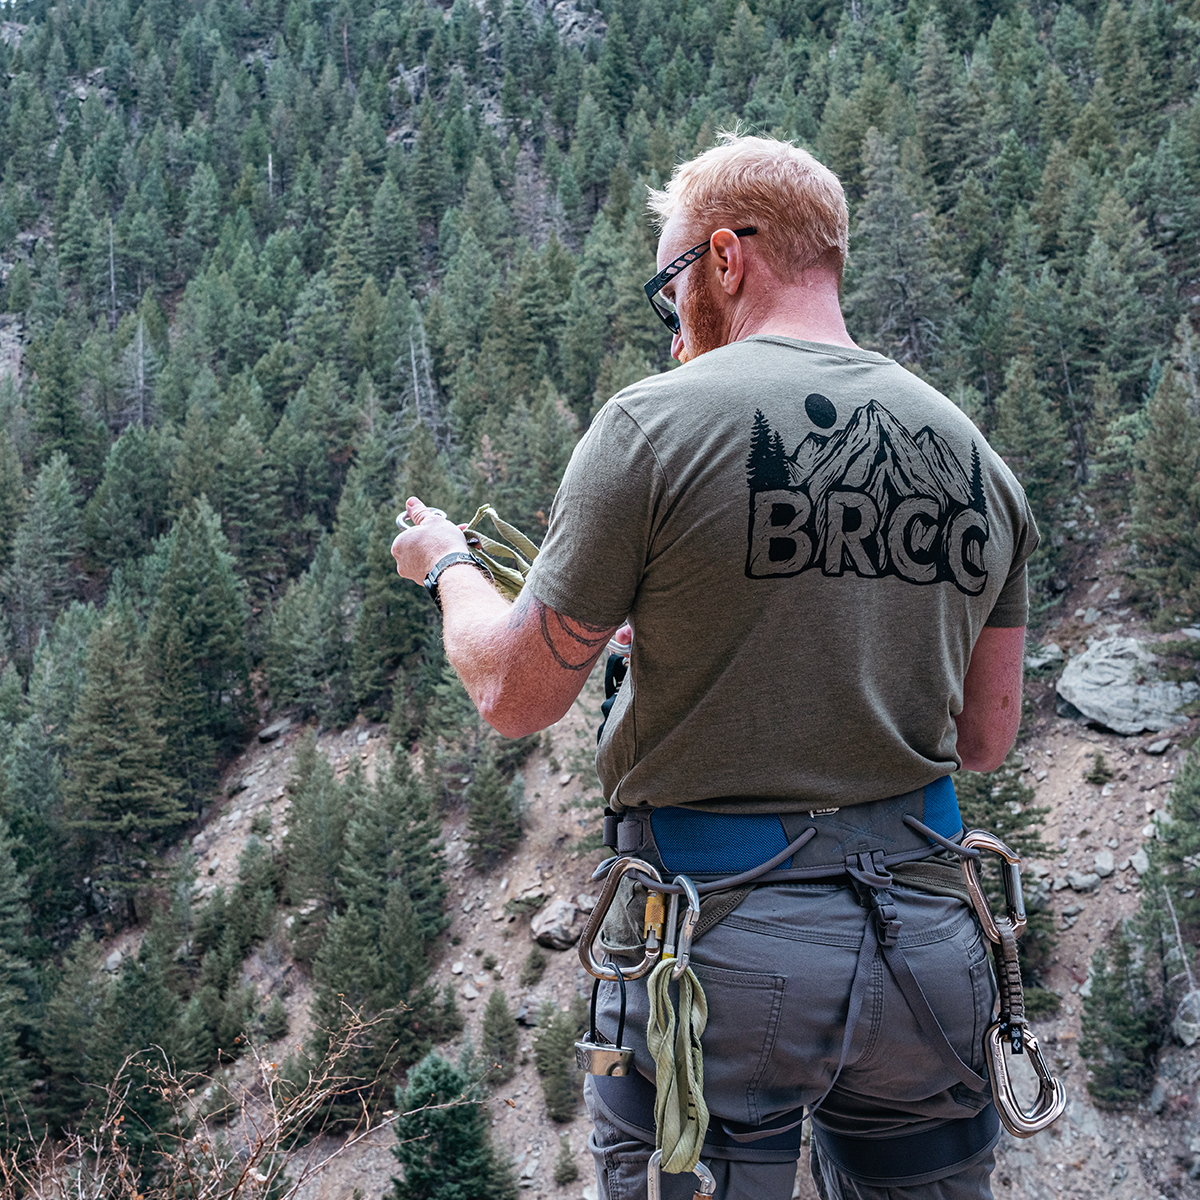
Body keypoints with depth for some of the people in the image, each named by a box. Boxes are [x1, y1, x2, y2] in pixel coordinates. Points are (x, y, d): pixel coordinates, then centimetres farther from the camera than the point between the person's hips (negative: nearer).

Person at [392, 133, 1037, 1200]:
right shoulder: (975, 453, 6)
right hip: (927, 940, 5)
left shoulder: (658, 423, -10)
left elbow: (515, 694, -5)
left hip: (722, 942, -5)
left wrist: (449, 563, 15)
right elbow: (984, 738, 13)